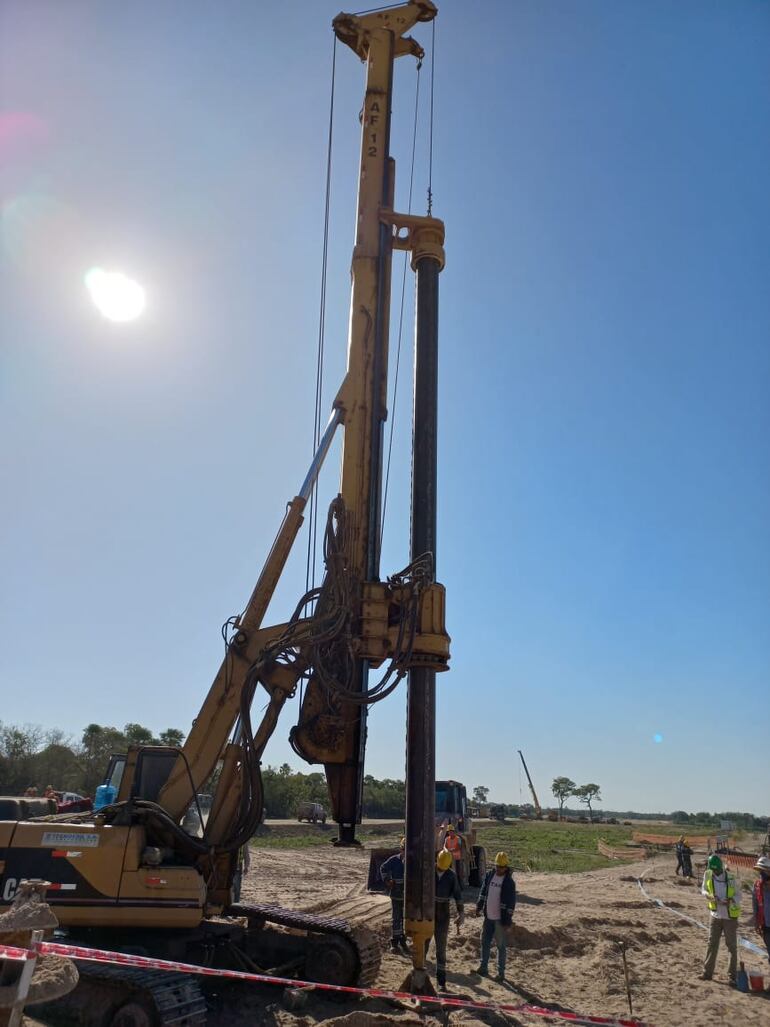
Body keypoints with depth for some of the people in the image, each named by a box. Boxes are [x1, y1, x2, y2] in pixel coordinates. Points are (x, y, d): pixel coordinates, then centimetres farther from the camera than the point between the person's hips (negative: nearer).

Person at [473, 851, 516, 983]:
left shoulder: (509, 882, -14)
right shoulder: (489, 875, 1)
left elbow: (511, 902, -13)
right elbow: (483, 892, 11)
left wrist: (508, 919, -15)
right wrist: (479, 907, 8)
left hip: (500, 919, -6)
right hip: (488, 916, 6)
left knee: (500, 945, 5)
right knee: (485, 942, 14)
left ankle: (501, 973, 15)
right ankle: (483, 967, 27)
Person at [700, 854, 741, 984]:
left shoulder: (731, 878, -19)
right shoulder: (708, 875, -8)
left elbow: (738, 895, -9)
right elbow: (704, 889, 6)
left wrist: (730, 901, -29)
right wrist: (709, 896, -16)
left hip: (730, 917, -3)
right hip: (715, 915, 3)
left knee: (732, 946, 5)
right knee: (712, 944, 10)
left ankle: (733, 975, 17)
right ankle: (707, 972, 20)